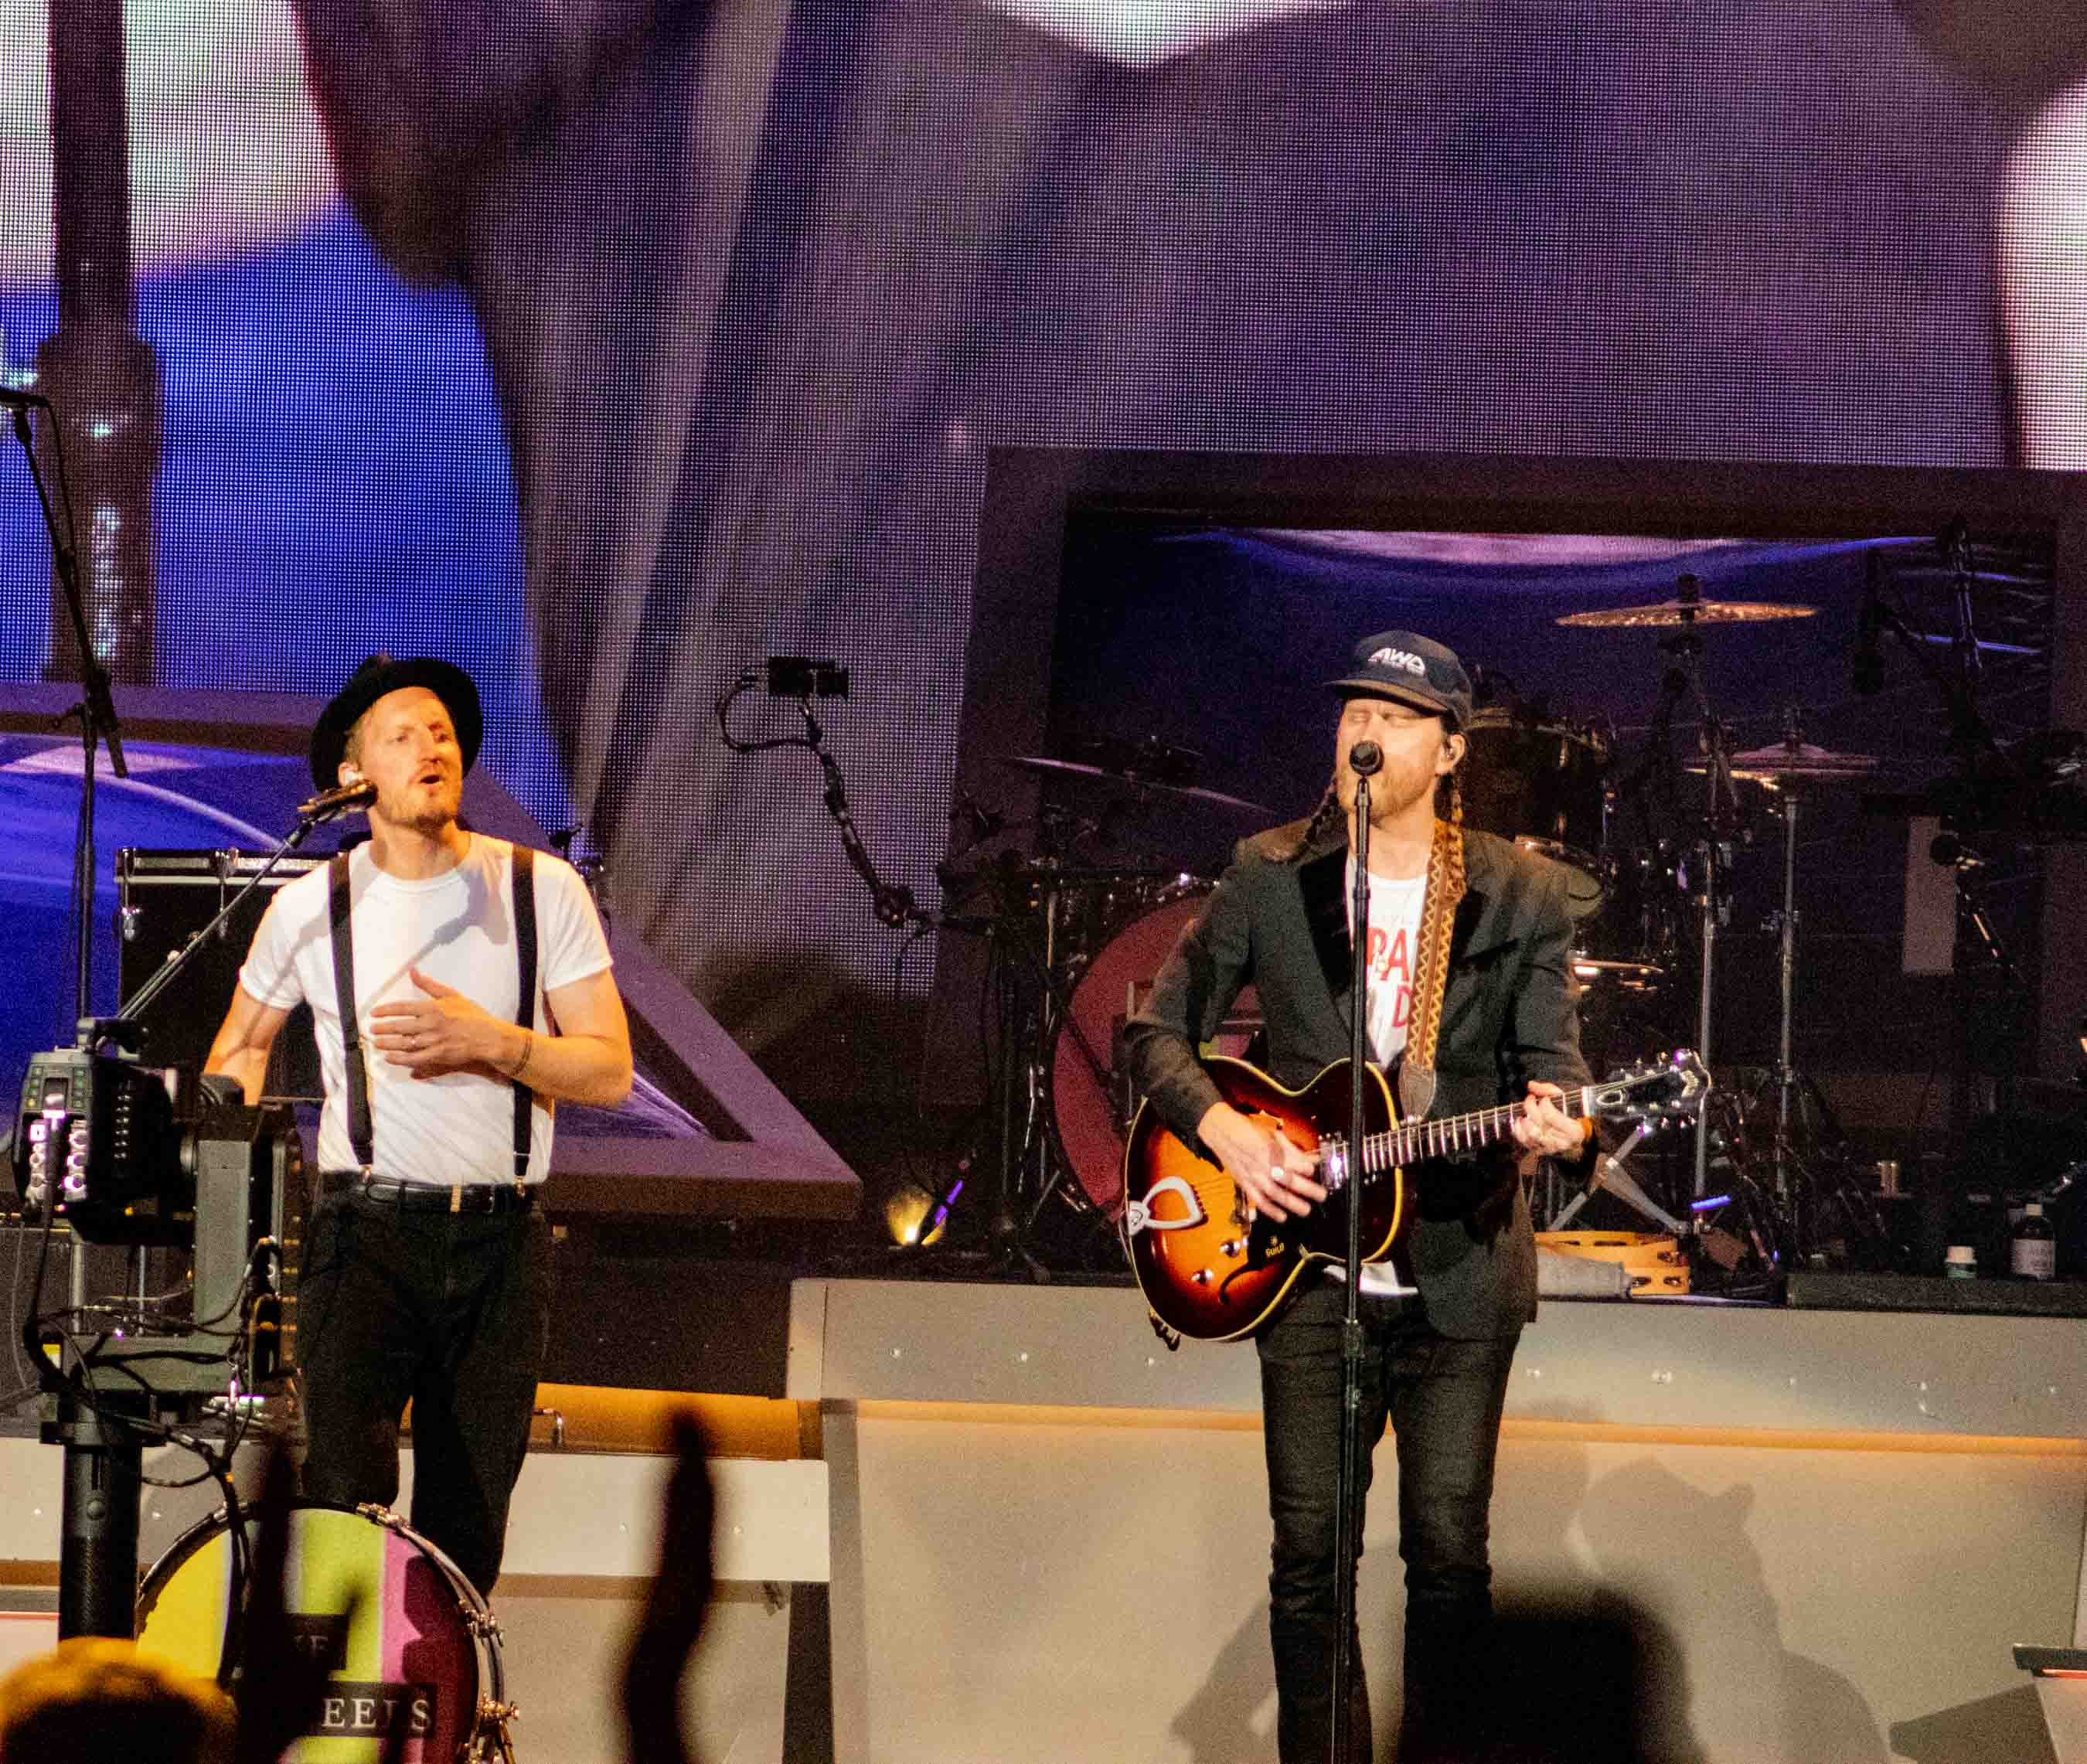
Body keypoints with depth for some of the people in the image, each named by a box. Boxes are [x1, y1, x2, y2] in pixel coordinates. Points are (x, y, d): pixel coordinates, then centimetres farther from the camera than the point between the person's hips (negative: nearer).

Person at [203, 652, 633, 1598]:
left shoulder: (542, 890, 2)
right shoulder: (312, 906, 3)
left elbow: (610, 1072, 0)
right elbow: (240, 1047, 20)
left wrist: (492, 1042, -16)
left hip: (499, 1243, 1)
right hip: (366, 1228, -1)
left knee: (465, 1533, 4)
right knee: (342, 1495, -18)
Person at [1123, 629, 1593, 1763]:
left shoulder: (1521, 895, 3)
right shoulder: (1269, 878, 4)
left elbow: (1553, 1059, 0)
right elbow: (1159, 1031, 8)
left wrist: (1551, 1117, -24)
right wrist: (1223, 1132, -9)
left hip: (1459, 1273, 0)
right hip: (1308, 1266, 1)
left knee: (1450, 1552, -1)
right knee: (1310, 1551, -1)